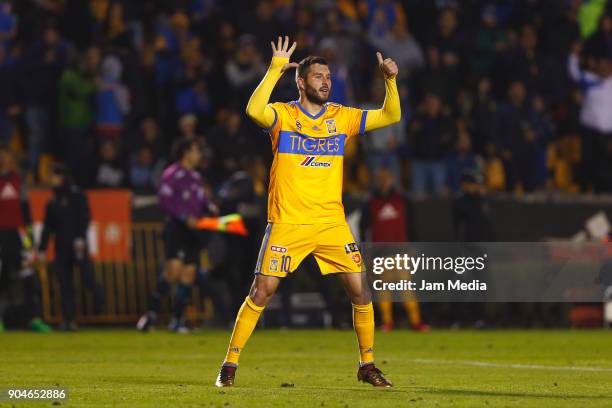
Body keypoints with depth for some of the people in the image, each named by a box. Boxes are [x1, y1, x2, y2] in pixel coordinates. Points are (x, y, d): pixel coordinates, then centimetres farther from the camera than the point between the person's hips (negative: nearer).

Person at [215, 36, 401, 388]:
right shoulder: (283, 115, -1)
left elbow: (390, 116, 7)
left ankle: (368, 364, 14)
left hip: (332, 223, 3)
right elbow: (254, 111, -23)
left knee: (361, 290, -1)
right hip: (287, 222, -3)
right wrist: (276, 69, -23)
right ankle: (230, 364, 3)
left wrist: (390, 79, -7)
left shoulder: (342, 117, 9)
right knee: (262, 292, -7)